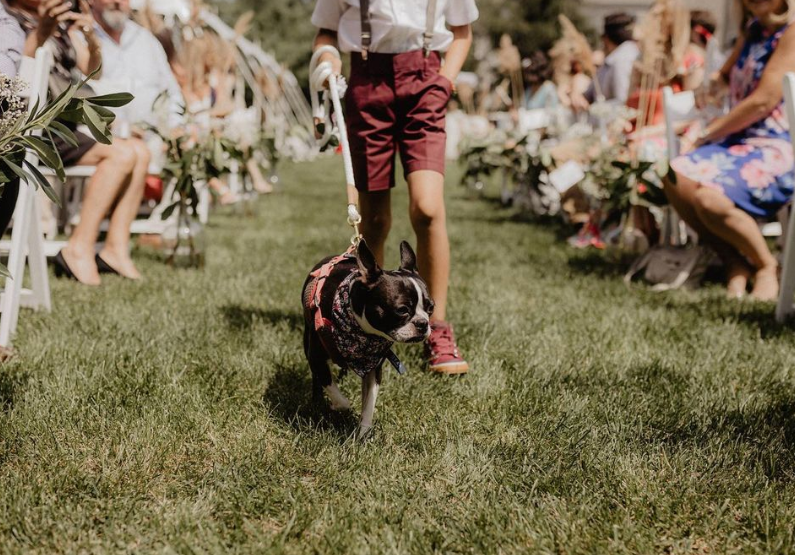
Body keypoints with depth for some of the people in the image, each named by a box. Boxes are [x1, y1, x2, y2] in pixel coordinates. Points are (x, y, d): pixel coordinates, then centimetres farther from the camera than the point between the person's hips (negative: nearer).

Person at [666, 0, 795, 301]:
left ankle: (767, 266, -4)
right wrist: (708, 82, 7)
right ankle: (735, 264, 1)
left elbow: (763, 102, -17)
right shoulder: (754, 30, 14)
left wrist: (706, 134, -9)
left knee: (710, 198, -29)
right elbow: (726, 76, 29)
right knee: (677, 181, -12)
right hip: (742, 140, 9)